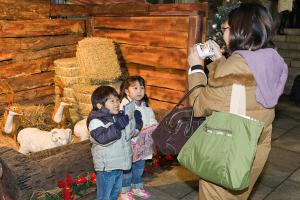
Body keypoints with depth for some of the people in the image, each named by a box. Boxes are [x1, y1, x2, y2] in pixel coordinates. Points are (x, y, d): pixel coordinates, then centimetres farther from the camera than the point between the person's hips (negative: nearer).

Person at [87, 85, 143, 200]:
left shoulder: (119, 116, 6)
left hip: (119, 164, 7)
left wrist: (134, 122, -6)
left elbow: (128, 134, 12)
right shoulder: (96, 121, -18)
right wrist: (117, 126, -33)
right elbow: (102, 138, -32)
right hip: (106, 166, -7)